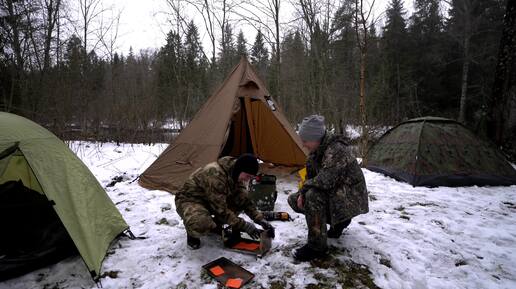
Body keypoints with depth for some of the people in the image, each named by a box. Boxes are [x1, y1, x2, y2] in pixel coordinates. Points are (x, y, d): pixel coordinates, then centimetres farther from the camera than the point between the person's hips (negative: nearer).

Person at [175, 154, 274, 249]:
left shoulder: (235, 175, -9)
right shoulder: (215, 175, -36)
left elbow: (244, 200, -3)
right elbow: (221, 209, -33)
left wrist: (261, 220, -12)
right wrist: (244, 225, -30)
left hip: (211, 201, 8)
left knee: (242, 197, -11)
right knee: (202, 224, -40)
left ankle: (215, 226, 8)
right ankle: (192, 234, -2)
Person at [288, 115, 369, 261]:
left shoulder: (336, 150, -28)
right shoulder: (315, 151, -1)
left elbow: (325, 180, -38)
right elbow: (310, 176, 8)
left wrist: (304, 187, -20)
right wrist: (302, 193, -10)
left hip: (350, 198, -9)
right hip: (334, 194, 9)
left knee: (313, 196, -34)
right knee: (294, 200, 1)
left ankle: (316, 247, -18)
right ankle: (338, 221, 12)